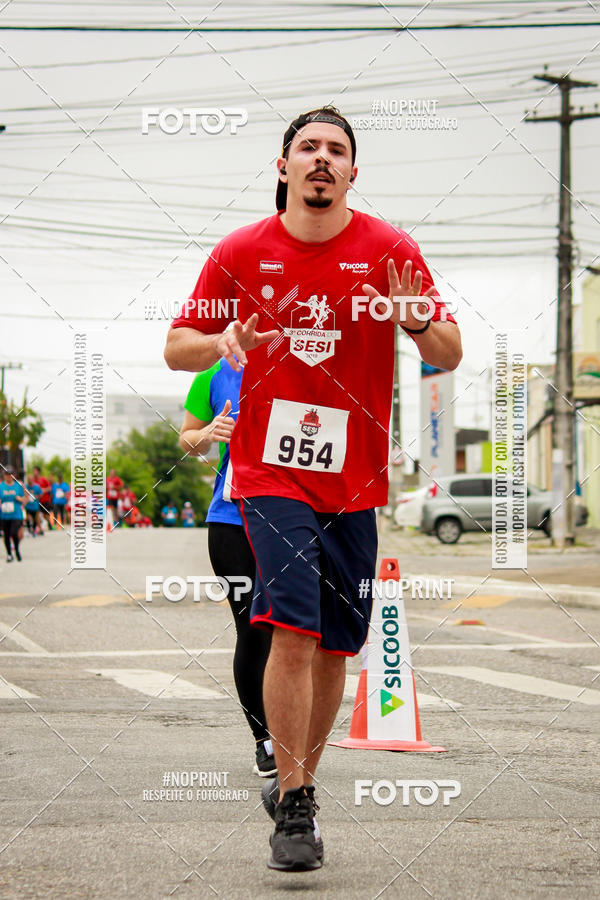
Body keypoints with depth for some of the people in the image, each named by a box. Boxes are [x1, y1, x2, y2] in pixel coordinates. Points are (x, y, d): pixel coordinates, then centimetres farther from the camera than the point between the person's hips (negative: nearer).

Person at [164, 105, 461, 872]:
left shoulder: (390, 250, 1)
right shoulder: (241, 253, 1)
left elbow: (450, 356, 2)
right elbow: (175, 347, 7)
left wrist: (419, 322, -20)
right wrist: (223, 343, -15)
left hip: (355, 478, 2)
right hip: (272, 471, -2)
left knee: (336, 644, 8)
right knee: (293, 629, -16)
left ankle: (297, 783, 28)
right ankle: (294, 807, -7)